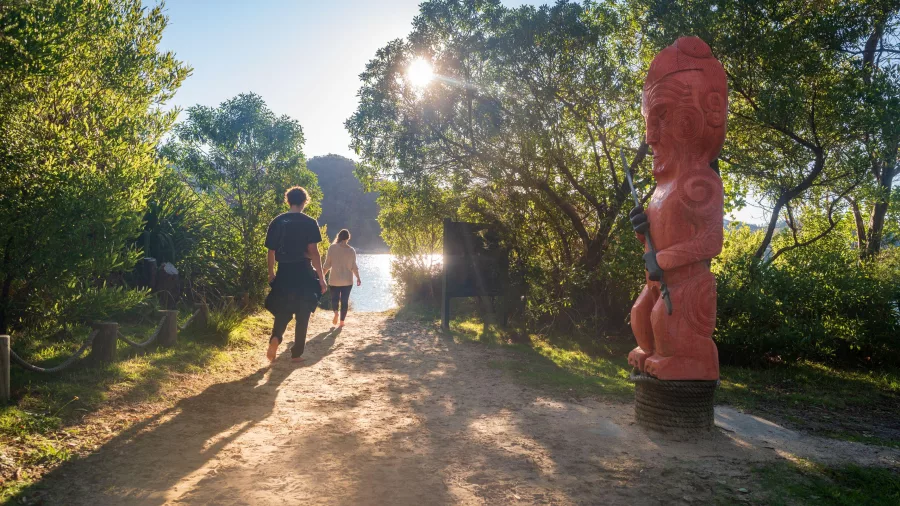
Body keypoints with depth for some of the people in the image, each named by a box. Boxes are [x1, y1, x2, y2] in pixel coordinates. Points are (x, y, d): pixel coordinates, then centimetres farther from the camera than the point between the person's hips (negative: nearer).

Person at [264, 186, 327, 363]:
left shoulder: (277, 222, 3)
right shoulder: (309, 223, -7)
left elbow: (271, 250, 6)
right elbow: (313, 252, -11)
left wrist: (271, 273, 18)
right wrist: (321, 277, -7)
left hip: (284, 273, 3)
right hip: (304, 274, -3)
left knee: (282, 311, 16)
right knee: (302, 315, 9)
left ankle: (275, 338, -11)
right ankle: (296, 353, 12)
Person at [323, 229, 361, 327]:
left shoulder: (332, 248, -6)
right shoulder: (351, 250, -3)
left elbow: (327, 264, -3)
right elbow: (354, 266, -1)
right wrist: (358, 278, 11)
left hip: (334, 279, 0)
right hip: (347, 280, 0)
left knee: (334, 298, 15)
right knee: (345, 300, 8)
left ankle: (335, 312, -12)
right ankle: (342, 321, 7)